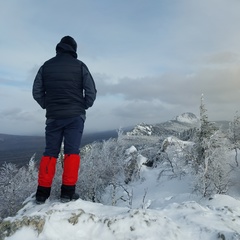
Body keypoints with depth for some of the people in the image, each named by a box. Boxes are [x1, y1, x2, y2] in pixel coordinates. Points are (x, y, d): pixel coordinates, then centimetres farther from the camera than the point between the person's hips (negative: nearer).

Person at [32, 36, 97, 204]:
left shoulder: (46, 66, 8)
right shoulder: (79, 65, 0)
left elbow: (37, 91, 7)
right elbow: (91, 91, -3)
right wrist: (84, 106, 12)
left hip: (53, 116, 3)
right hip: (75, 116, -2)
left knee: (50, 152, 8)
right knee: (72, 152, 0)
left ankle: (43, 192, 7)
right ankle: (68, 191, -2)